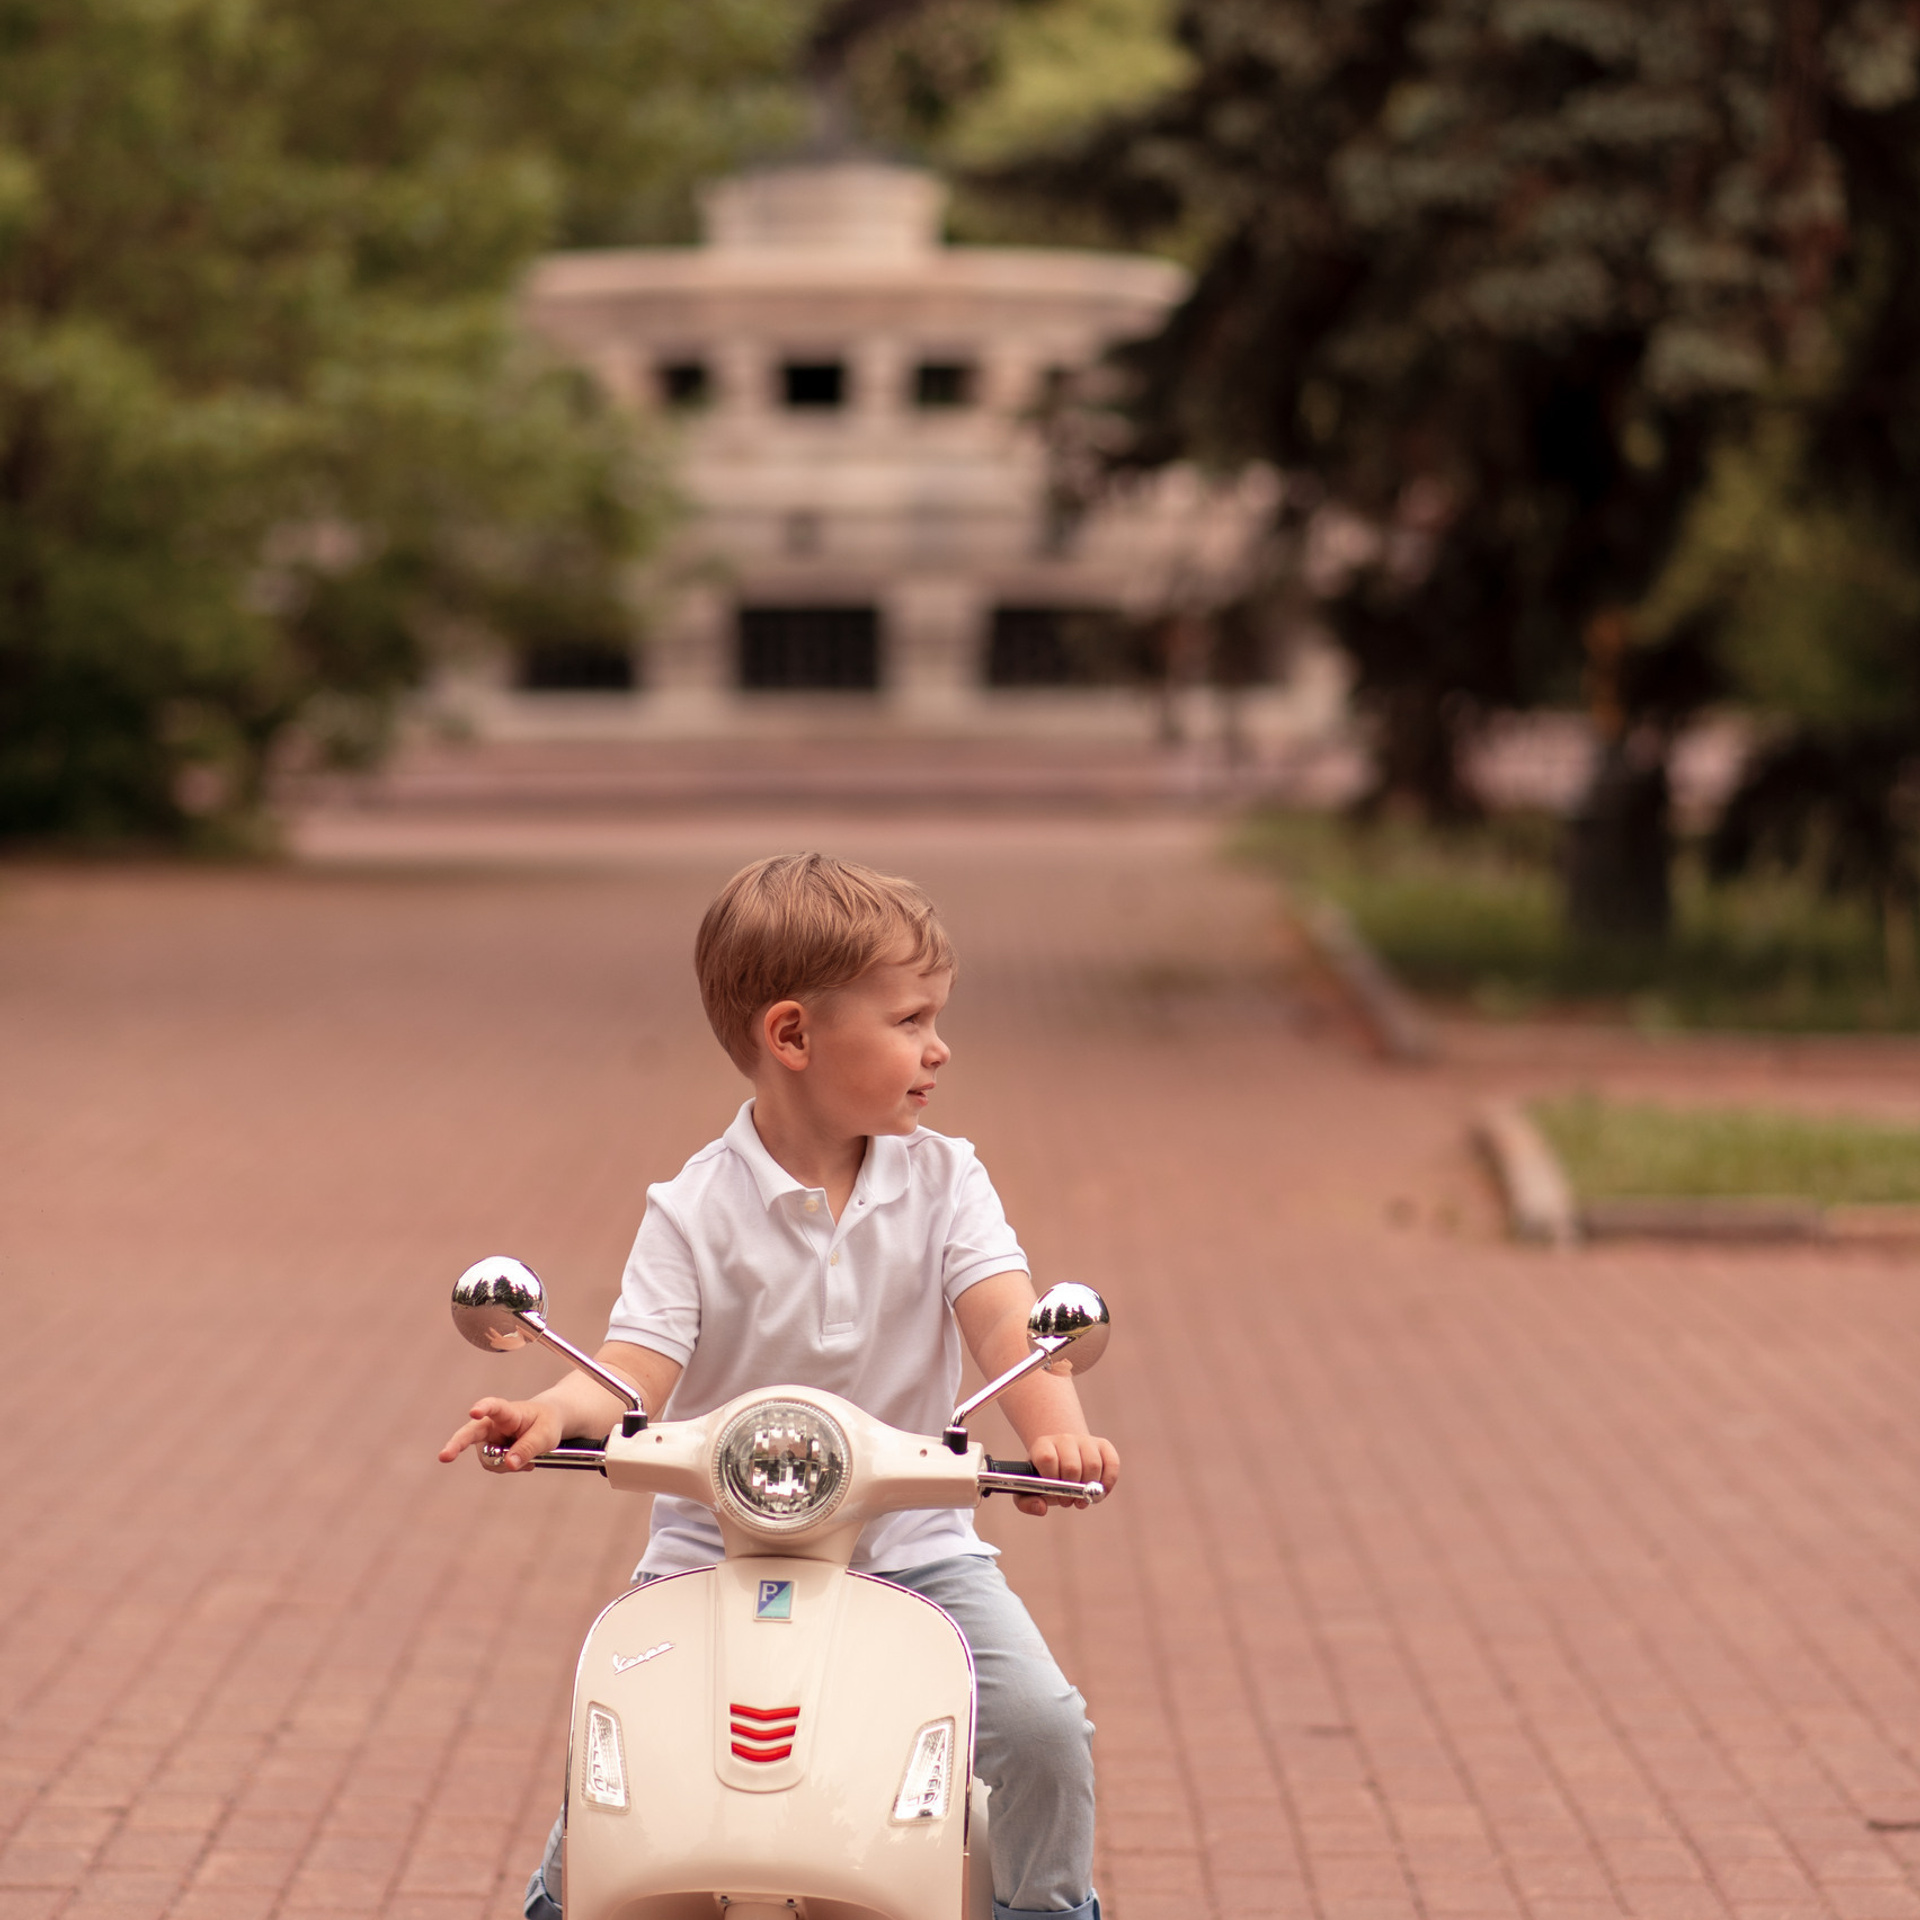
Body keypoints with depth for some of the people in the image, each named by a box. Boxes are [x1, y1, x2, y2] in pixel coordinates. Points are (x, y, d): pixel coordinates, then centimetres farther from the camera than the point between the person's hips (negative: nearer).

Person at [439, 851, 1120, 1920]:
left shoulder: (944, 1181, 0)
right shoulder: (699, 1210, -6)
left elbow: (1006, 1321, -14)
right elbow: (640, 1369, -15)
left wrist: (1055, 1427, -35)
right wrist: (555, 1414, -38)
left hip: (913, 1545, 2)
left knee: (1044, 1725, -17)